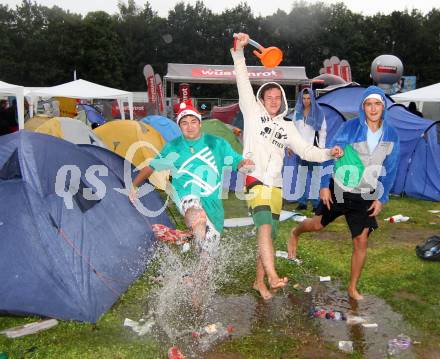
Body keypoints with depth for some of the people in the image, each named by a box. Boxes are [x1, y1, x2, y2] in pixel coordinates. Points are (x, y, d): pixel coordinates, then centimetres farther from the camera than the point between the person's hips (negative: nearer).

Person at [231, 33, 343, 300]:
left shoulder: (287, 127, 20)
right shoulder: (253, 112, 9)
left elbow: (306, 150, 17)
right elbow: (243, 82, 1)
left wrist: (328, 153, 1)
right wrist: (239, 51, -7)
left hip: (275, 186, 5)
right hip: (254, 180, -5)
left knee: (270, 234, 7)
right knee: (265, 227, -24)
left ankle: (260, 281, 19)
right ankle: (273, 277, -33)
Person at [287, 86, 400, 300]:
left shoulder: (391, 135, -4)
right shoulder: (350, 127, -14)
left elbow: (390, 170, 3)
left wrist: (382, 198, 0)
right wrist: (324, 185, -10)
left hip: (365, 197, 2)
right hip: (338, 190, -2)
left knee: (361, 242, 0)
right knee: (318, 224, 13)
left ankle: (353, 288, 18)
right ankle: (295, 234, 49)